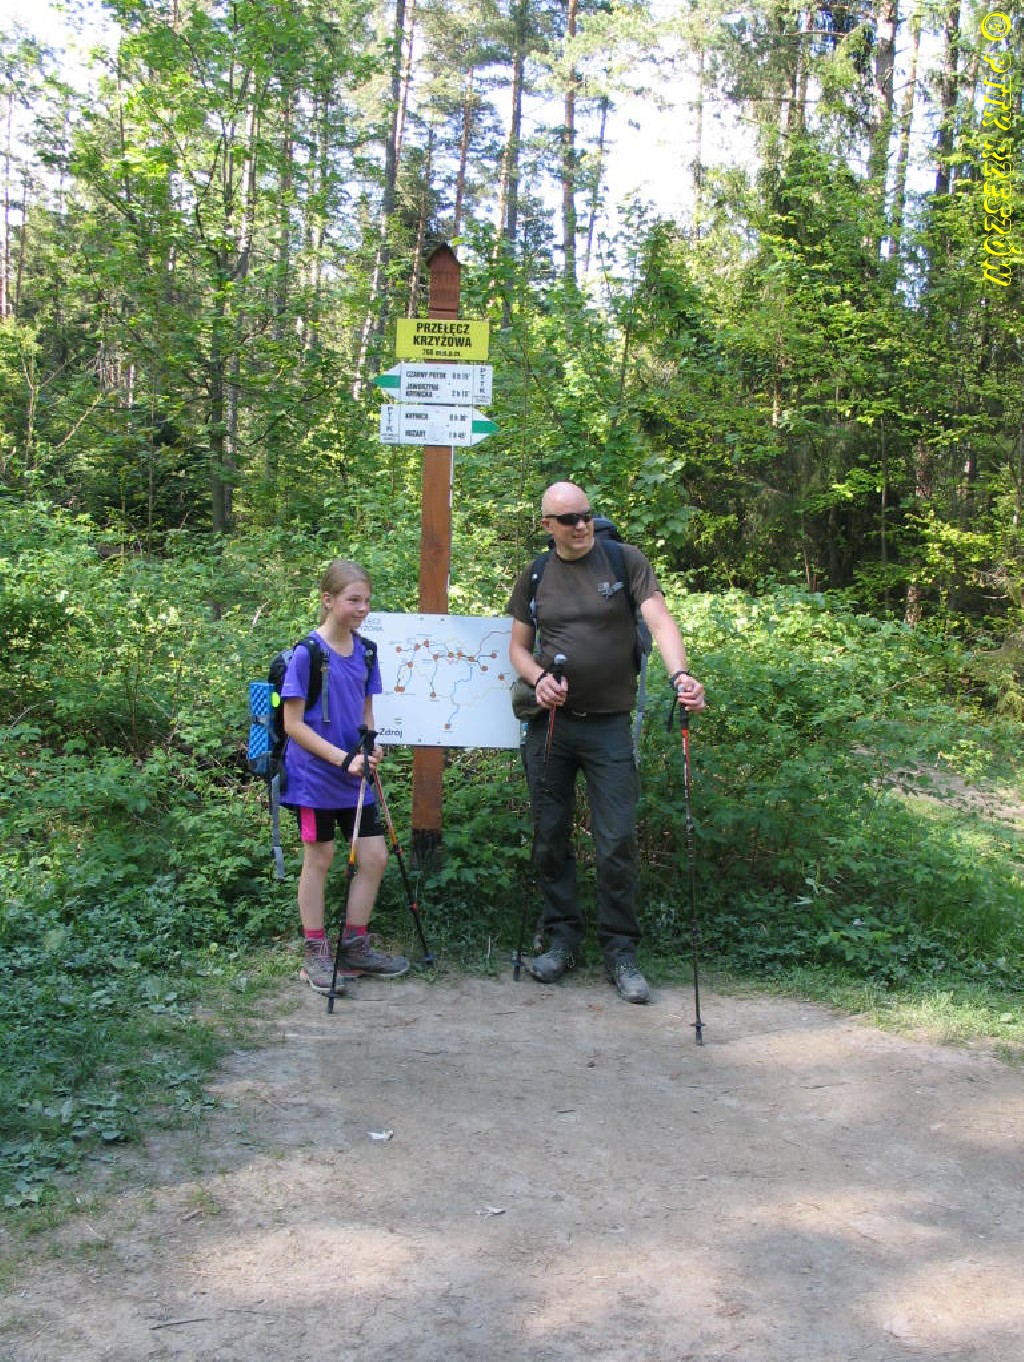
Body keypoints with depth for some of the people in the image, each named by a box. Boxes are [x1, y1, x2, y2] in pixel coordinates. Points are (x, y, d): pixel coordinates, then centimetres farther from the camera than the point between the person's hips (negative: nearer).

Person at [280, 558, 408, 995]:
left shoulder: (365, 651, 4)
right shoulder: (306, 653, -15)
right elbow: (293, 724, -15)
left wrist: (371, 746, -7)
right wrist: (342, 757, -21)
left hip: (355, 778, 6)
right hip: (314, 776, -6)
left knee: (374, 857, 7)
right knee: (319, 859, 4)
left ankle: (355, 947, 21)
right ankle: (316, 955, 18)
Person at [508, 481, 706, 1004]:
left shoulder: (625, 561, -2)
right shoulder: (534, 577, 7)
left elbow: (659, 620, -13)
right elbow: (518, 646, 12)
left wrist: (679, 674, -31)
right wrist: (538, 678, -10)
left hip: (608, 725, -3)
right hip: (549, 723, 3)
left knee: (618, 841, -5)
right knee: (550, 837, 8)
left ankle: (620, 953, 5)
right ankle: (562, 940, 21)